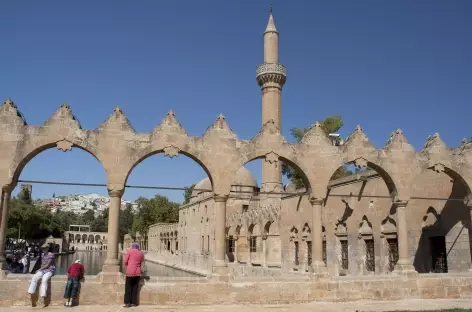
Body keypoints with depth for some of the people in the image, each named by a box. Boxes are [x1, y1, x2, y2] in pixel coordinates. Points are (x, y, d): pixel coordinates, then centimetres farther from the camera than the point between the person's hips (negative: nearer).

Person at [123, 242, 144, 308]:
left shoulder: (130, 251, 0)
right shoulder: (141, 253, 10)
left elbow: (125, 261, -1)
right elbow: (142, 263, 12)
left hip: (130, 272, -3)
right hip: (137, 272, 3)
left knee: (128, 287, 2)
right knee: (135, 288, 9)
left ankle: (127, 303, -3)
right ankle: (134, 302, 7)